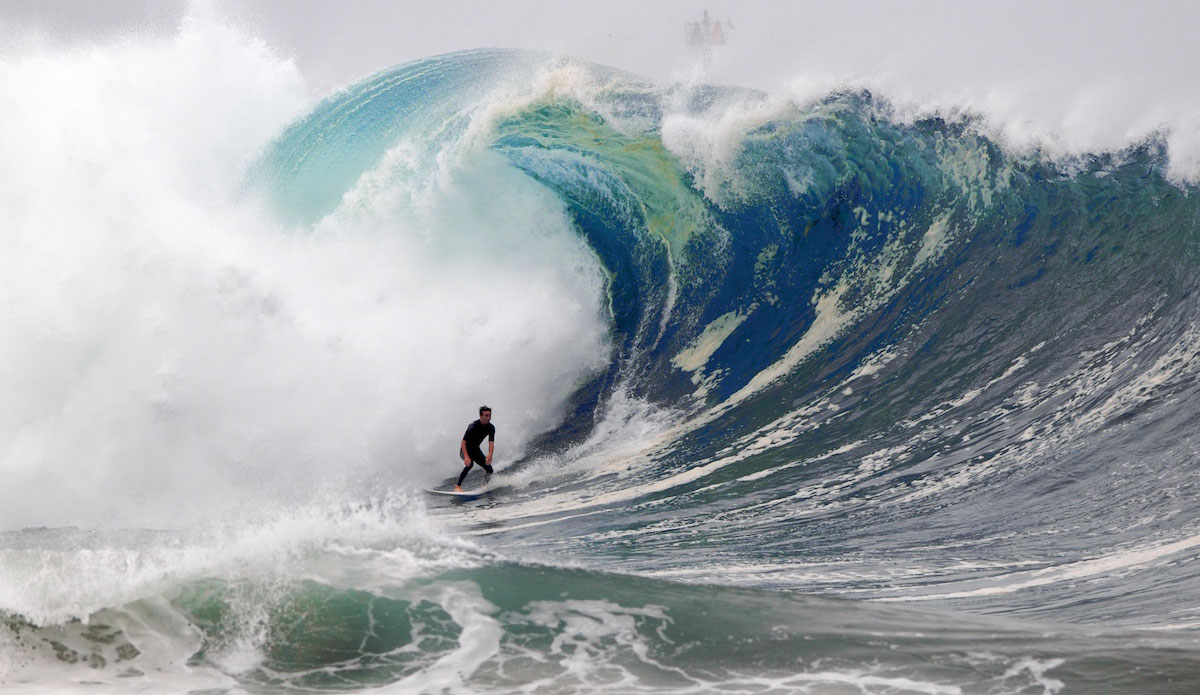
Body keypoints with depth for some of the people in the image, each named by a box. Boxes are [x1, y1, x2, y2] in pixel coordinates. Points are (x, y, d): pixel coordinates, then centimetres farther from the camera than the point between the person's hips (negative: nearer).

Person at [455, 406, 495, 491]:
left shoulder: (491, 428, -12)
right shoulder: (473, 426, -28)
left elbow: (491, 443, -22)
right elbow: (463, 442, -30)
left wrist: (490, 455, -42)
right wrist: (466, 457, -44)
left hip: (476, 450, 6)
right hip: (465, 449, -6)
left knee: (489, 470, -5)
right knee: (469, 463, -35)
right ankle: (458, 486, -31)